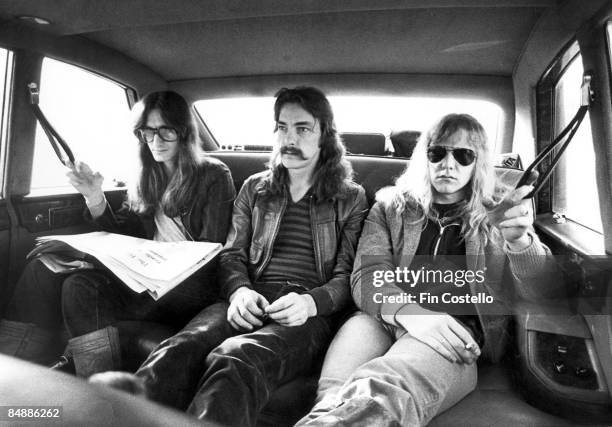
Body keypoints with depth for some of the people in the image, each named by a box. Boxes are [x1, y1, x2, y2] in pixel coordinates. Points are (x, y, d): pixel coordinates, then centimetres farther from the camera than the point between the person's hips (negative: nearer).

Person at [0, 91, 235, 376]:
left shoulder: (213, 176, 1)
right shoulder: (146, 179, 18)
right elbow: (122, 235, 15)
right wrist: (95, 200, -1)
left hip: (189, 286, -6)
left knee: (83, 287, -28)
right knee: (45, 268, -16)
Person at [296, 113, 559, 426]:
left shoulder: (499, 214, 14)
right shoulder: (390, 206, 15)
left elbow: (539, 293, 1)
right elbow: (367, 277, 2)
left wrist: (521, 241, -23)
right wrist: (409, 313, -21)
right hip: (386, 318, 1)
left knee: (379, 395, -36)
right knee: (336, 401, -34)